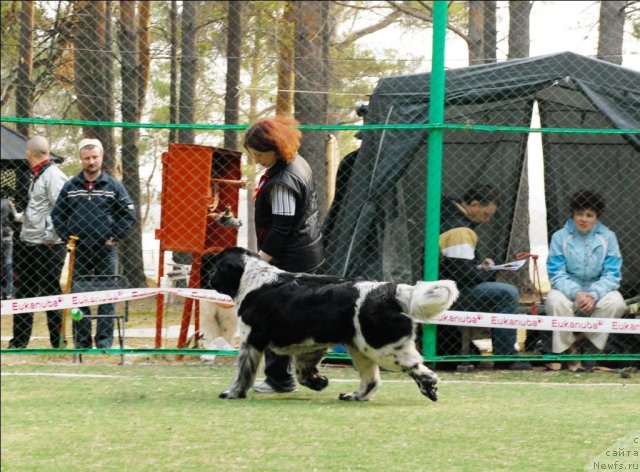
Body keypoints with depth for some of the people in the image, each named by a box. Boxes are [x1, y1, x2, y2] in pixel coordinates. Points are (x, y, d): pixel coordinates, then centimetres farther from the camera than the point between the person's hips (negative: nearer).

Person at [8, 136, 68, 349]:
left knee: (51, 292, -4)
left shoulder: (53, 176, -13)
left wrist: (50, 236, -20)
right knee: (23, 292, 11)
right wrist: (18, 216, 32)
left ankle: (58, 341, 3)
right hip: (29, 244, 10)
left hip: (48, 246, -10)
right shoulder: (37, 176, 17)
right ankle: (19, 341, 17)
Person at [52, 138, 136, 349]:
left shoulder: (113, 186, 2)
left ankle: (104, 340, 3)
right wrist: (68, 237, 2)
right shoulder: (70, 187, 6)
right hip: (79, 252, 1)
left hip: (106, 251, -1)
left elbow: (129, 214, 5)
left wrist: (114, 237, -2)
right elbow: (57, 215, 12)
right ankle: (81, 341, 8)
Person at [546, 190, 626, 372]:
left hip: (598, 290, 1)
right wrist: (576, 293, -27)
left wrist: (594, 295, -24)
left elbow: (611, 274, -5)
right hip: (568, 289, -1)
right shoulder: (560, 237, -3)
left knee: (615, 302, -31)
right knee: (555, 301, -35)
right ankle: (568, 348, -13)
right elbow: (556, 274, -9)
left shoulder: (607, 237, 0)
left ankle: (590, 343, -10)